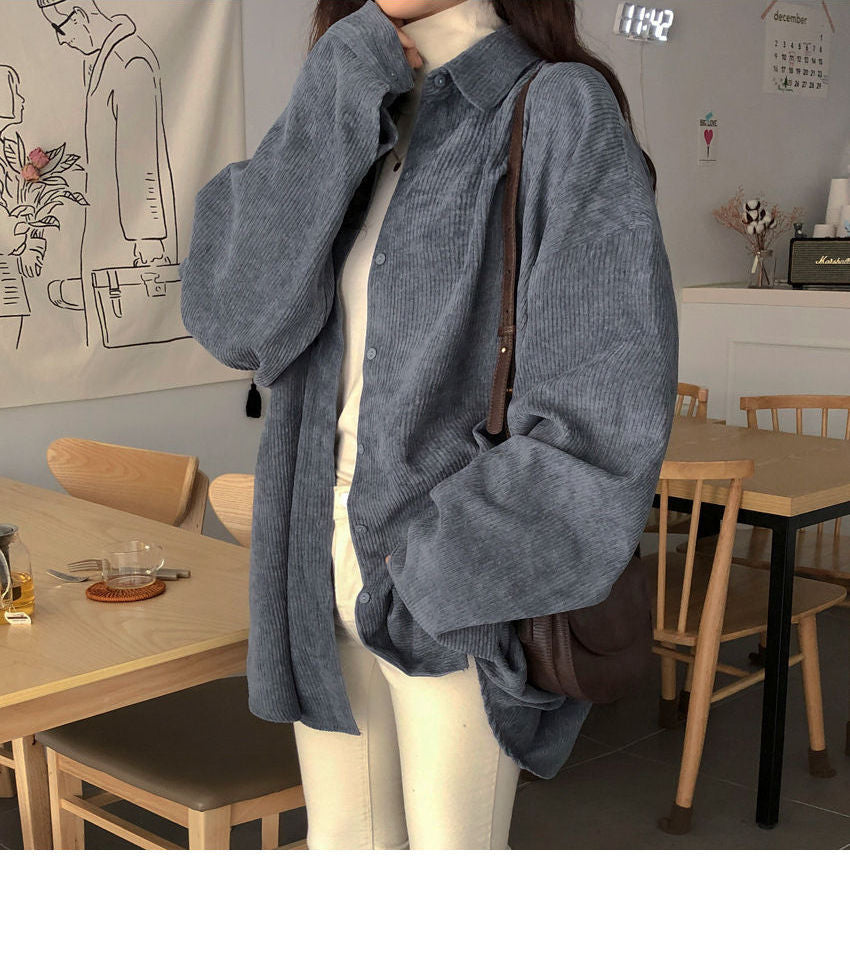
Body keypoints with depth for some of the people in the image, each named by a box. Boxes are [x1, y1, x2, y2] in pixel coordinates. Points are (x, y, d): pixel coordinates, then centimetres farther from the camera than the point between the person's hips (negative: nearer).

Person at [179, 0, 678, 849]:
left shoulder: (564, 115, -13)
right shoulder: (353, 130, 8)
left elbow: (603, 414, -20)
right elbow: (229, 314, -9)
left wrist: (430, 575, -18)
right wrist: (336, 101, -16)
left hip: (456, 595, -6)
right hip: (330, 565, 6)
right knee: (344, 851, 18)